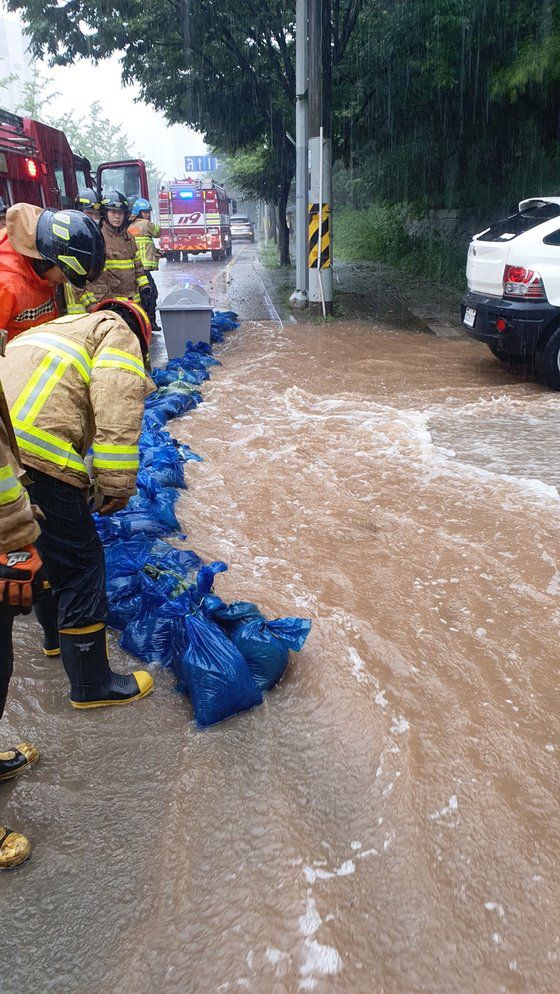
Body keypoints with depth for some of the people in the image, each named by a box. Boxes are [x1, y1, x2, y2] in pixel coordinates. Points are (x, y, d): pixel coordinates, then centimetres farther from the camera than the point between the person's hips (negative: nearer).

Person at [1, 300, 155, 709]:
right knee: (81, 565, 4)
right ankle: (93, 684, 17)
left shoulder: (60, 327, 35)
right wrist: (118, 483, -10)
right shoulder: (119, 333, 9)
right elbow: (118, 409, -10)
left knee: (52, 548, 28)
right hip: (38, 456, -9)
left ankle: (59, 634, 47)